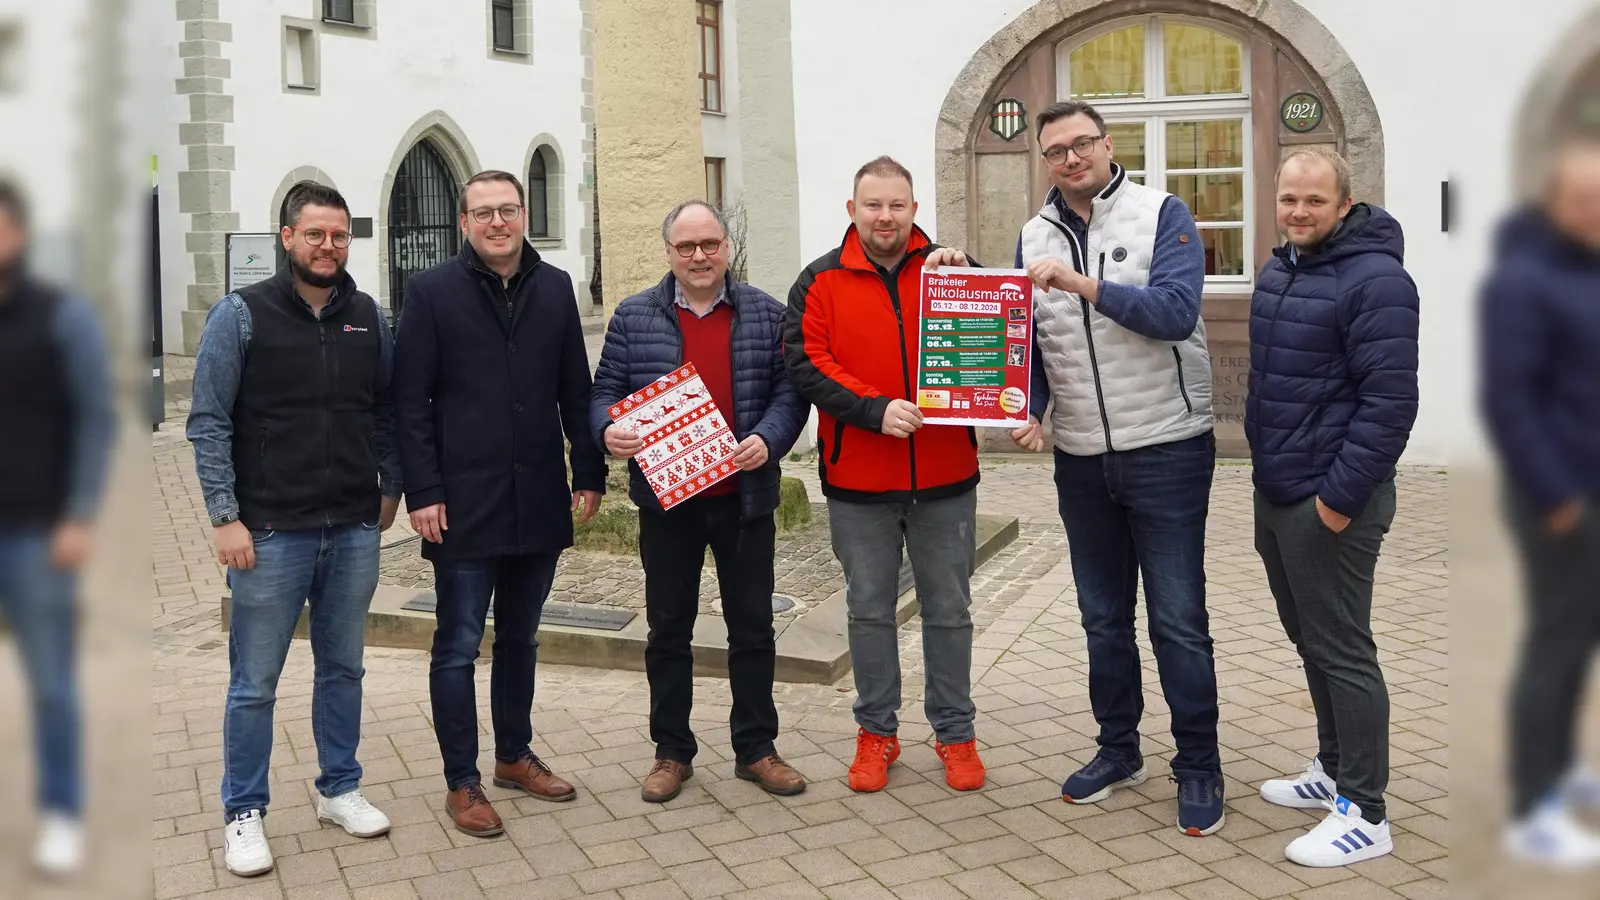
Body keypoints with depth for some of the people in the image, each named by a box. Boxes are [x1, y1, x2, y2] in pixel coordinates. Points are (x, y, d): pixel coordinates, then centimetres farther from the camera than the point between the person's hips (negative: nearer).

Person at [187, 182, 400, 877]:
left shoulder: (368, 317, 6)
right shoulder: (242, 314, -5)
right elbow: (208, 422, -6)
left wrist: (390, 487, 9)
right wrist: (226, 517, -11)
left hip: (355, 531, 4)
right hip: (272, 533, -4)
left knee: (343, 669, 15)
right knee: (255, 684, 4)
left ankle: (339, 790, 30)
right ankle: (244, 814, 18)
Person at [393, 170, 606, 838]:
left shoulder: (554, 288, 8)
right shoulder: (432, 292, -3)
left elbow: (575, 390, 10)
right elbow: (411, 402, -6)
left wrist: (589, 473, 5)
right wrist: (423, 493, -11)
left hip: (539, 501, 4)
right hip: (464, 504, -4)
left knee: (520, 638, 17)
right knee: (458, 648, 4)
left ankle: (515, 756, 32)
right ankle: (462, 783, 15)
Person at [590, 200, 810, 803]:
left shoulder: (765, 314, 4)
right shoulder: (634, 317, 3)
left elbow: (789, 390, 1)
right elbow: (605, 391, 4)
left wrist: (768, 438, -17)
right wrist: (609, 429, -17)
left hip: (745, 497, 0)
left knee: (753, 628, 8)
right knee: (668, 630, 8)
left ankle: (756, 748, 22)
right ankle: (672, 752, 21)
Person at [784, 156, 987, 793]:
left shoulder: (947, 269, 4)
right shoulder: (822, 281, 1)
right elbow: (805, 363, -9)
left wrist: (963, 278, -17)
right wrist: (875, 409, -21)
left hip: (944, 477, 1)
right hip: (858, 481, 0)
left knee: (948, 610, 11)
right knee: (869, 611, 12)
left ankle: (955, 733, 25)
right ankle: (877, 731, 27)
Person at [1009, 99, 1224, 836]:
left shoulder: (1162, 214, -7)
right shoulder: (1035, 236, 7)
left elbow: (1176, 312, -20)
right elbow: (1030, 342, 7)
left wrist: (1085, 284, -28)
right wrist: (1030, 412, -10)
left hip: (1166, 450, -4)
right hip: (1081, 458, 5)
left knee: (1177, 621, 0)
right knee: (1104, 617, 15)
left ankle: (1199, 766, 14)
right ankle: (1118, 749, 30)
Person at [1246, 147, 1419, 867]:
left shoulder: (1373, 280, -16)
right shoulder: (1277, 270, 12)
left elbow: (1391, 400, -21)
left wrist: (1341, 496, -21)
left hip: (1330, 501, -9)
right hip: (1275, 493, 9)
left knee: (1342, 652, -3)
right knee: (1309, 643, 18)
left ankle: (1364, 815, 7)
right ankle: (1335, 771, 33)